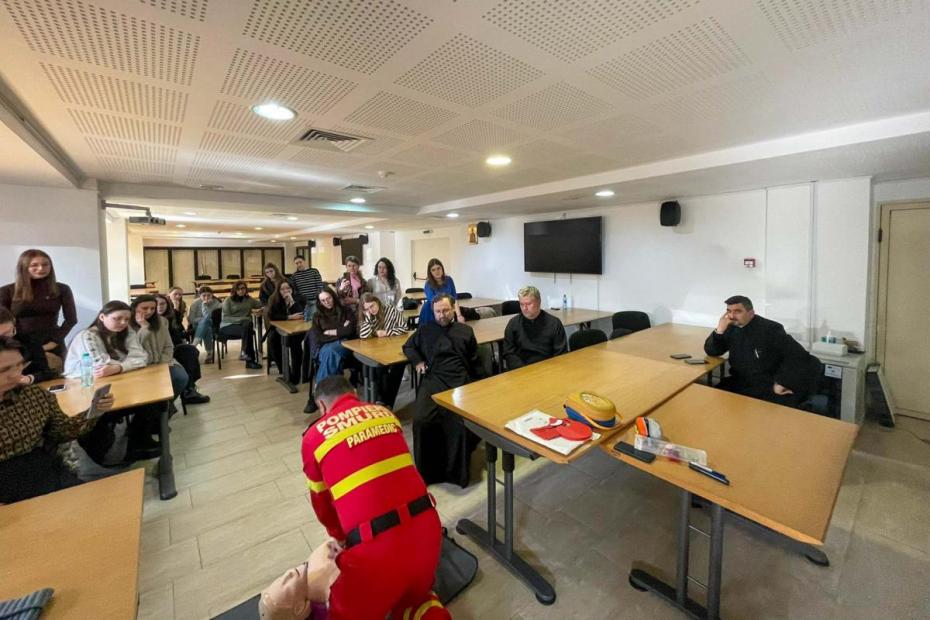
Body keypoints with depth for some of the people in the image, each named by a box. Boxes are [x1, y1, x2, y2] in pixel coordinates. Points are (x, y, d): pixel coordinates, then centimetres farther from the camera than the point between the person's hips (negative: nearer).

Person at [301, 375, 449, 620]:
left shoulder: (315, 436, 3)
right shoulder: (385, 413, 12)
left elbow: (321, 502, 17)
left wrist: (341, 537, 38)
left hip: (377, 543, -4)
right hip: (426, 524, 5)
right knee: (414, 596, 33)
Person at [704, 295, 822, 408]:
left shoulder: (770, 329, -13)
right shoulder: (731, 328, 1)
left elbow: (797, 354, -17)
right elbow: (711, 352, 3)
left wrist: (782, 382, -19)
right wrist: (719, 331, -14)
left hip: (767, 387, -3)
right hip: (740, 383, 4)